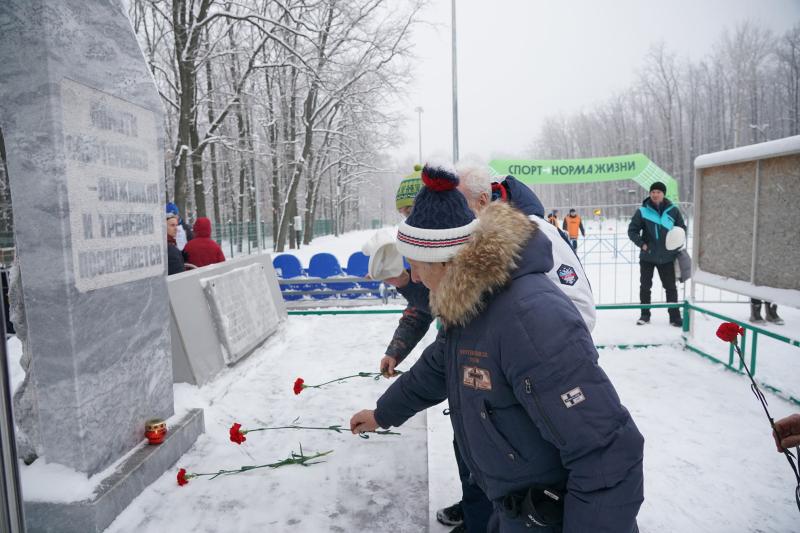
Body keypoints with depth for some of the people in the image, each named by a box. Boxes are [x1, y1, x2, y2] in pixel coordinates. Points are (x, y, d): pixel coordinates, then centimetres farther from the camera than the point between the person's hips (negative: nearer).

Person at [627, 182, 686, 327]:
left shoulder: (673, 210, -2)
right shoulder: (642, 211, -6)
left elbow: (682, 229, 9)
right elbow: (632, 231, -1)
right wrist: (642, 244, -12)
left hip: (667, 256, 1)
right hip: (647, 256, -1)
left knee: (671, 287, 8)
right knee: (645, 286, 8)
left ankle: (675, 316, 18)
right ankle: (645, 315, 21)